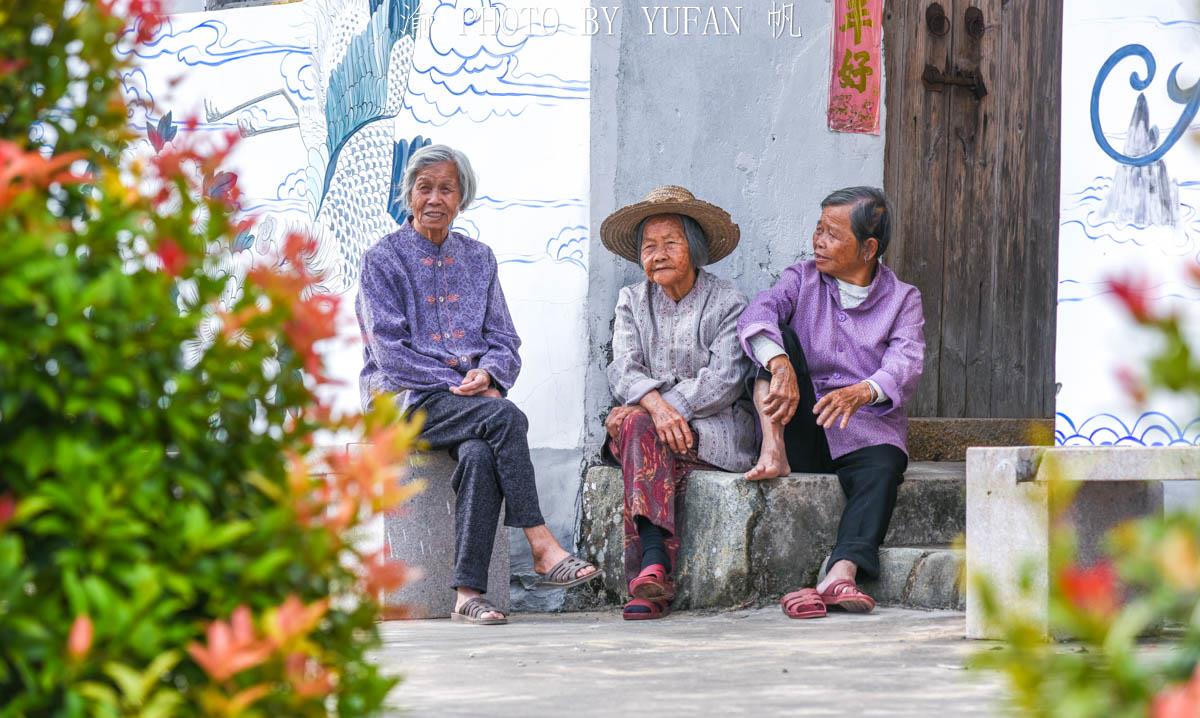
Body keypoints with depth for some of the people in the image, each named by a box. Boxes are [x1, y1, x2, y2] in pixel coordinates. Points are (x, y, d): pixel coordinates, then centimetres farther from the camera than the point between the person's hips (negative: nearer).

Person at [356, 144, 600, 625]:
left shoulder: (478, 259, 16)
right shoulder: (384, 259, 2)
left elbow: (504, 339, 13)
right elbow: (390, 350, -6)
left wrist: (486, 373, -11)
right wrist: (458, 383, -15)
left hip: (470, 394, 3)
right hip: (404, 397, -3)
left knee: (480, 454, -33)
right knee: (506, 417, -32)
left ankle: (468, 593, -38)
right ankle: (541, 548, -32)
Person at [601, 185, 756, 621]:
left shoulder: (727, 303, 3)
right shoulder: (632, 301, 16)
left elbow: (723, 380, -9)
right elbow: (623, 371, 1)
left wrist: (672, 408, -19)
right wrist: (655, 405, -20)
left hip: (713, 430, -3)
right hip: (648, 415, 3)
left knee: (632, 425, -32)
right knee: (636, 422, -34)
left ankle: (649, 570, -41)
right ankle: (656, 566, -46)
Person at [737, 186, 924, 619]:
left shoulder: (902, 299, 9)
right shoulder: (802, 281, 12)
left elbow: (906, 366, -10)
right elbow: (756, 316, -10)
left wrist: (861, 393, -33)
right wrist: (781, 366, -33)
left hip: (865, 432, -1)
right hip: (800, 434, 2)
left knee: (883, 467, -35)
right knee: (780, 337, -15)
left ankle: (841, 574, -54)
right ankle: (773, 451, -30)